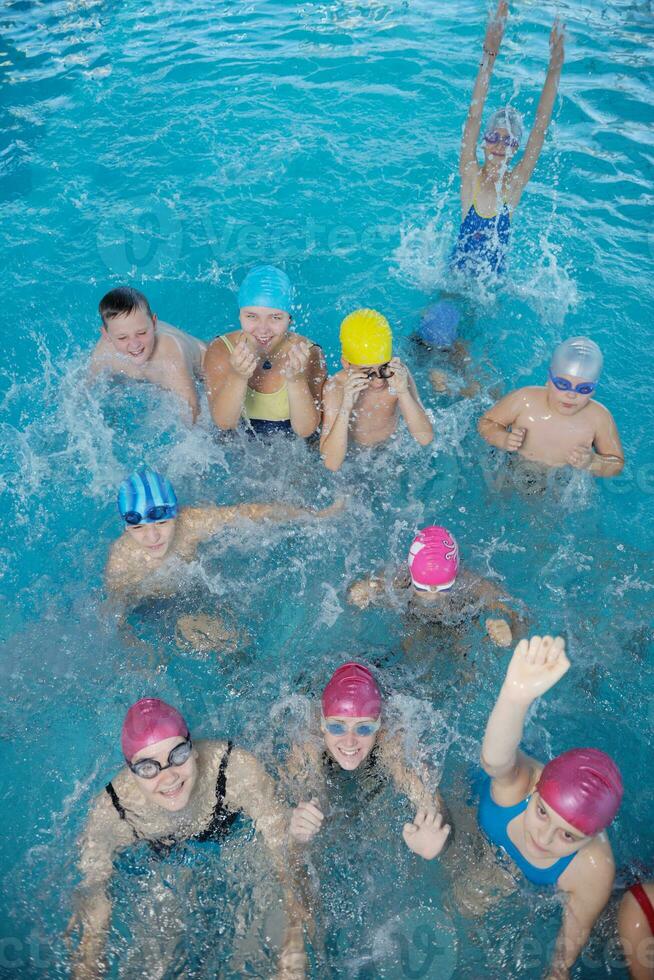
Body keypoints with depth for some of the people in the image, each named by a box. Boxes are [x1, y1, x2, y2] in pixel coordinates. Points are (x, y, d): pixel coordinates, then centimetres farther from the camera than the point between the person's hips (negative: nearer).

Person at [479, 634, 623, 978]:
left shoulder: (594, 871, -41)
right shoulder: (519, 782, -47)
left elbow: (577, 927, -18)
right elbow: (495, 759, -73)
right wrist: (516, 695, -93)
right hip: (482, 830, 0)